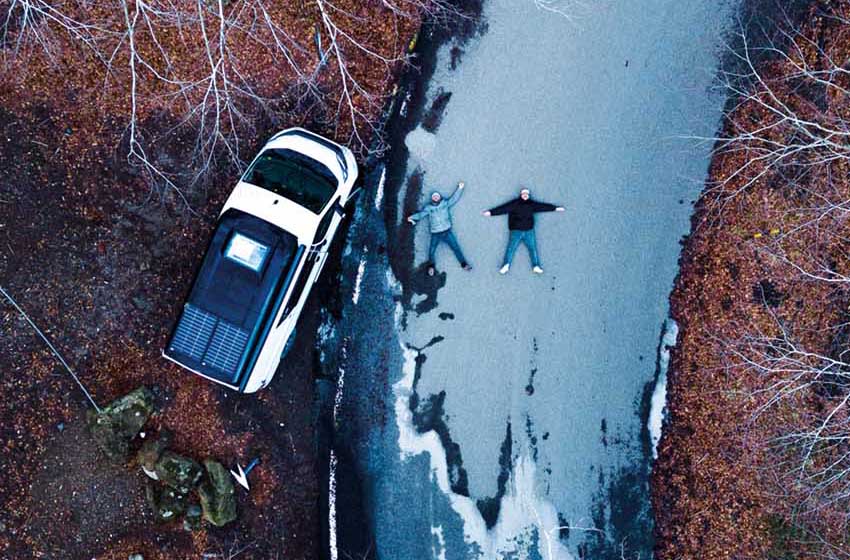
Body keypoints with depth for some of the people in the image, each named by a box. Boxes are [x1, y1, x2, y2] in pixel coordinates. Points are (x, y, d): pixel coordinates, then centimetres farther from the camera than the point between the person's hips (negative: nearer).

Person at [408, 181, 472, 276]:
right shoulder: (428, 208, 7)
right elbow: (421, 214, 2)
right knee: (431, 251, -9)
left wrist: (459, 188, -3)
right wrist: (412, 217, -14)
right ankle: (431, 266, 7)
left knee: (456, 247, -2)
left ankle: (464, 264, 5)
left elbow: (454, 199, 6)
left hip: (447, 232, 1)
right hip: (435, 234, 0)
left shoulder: (445, 204, 8)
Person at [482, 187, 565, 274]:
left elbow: (543, 206, 19)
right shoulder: (514, 203, 5)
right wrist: (490, 212, -1)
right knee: (511, 248, -10)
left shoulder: (532, 204, 14)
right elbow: (503, 208, 3)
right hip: (516, 231, -3)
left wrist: (555, 208, 21)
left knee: (533, 247, -5)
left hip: (529, 231, 3)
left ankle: (536, 266, -7)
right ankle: (506, 266, -19)